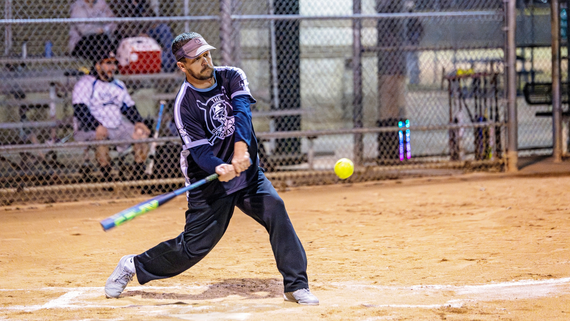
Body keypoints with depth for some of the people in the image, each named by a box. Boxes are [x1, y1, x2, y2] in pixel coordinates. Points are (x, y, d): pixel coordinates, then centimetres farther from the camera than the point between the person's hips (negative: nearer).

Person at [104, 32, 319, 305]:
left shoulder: (232, 77, -4)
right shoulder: (184, 105, -13)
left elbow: (242, 111, -22)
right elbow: (200, 151, -19)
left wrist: (241, 149, -40)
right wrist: (220, 169, -41)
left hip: (247, 171, 3)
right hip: (210, 182, -3)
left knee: (275, 209, -20)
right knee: (193, 247, -2)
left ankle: (296, 286, -13)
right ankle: (133, 266, 21)